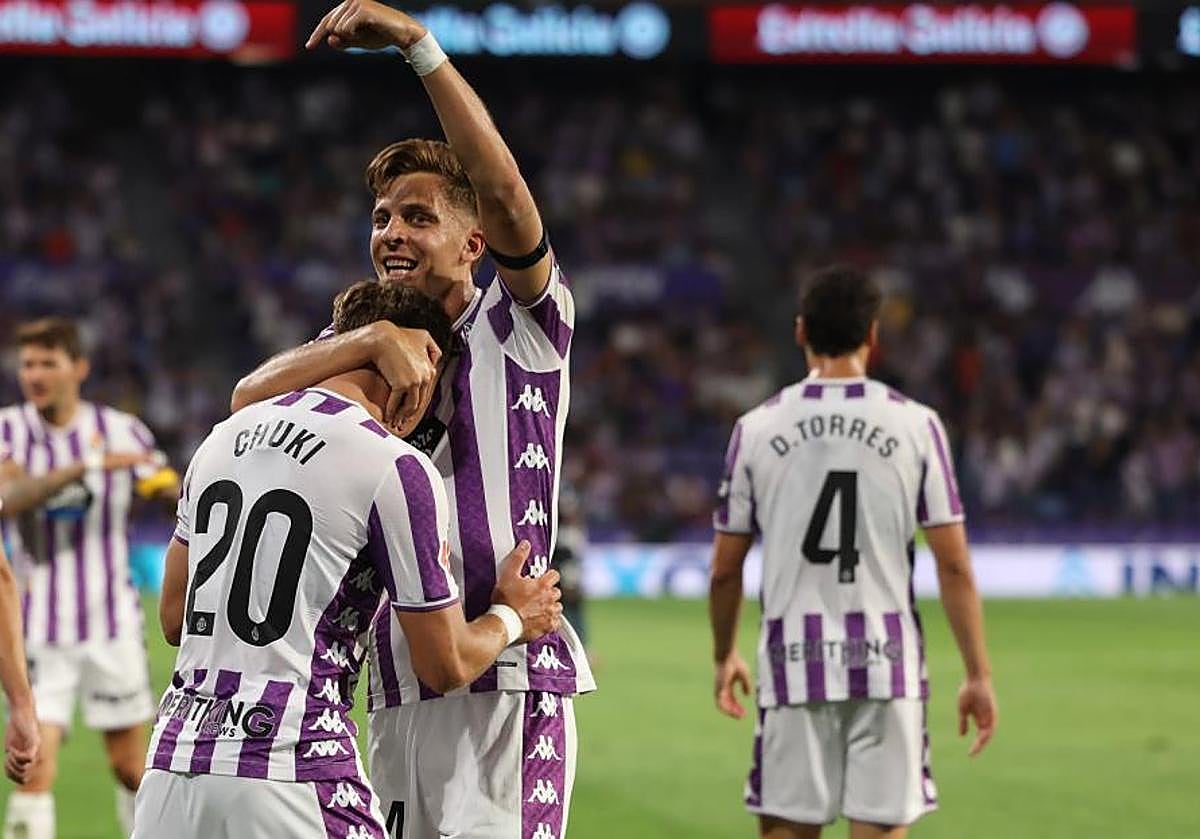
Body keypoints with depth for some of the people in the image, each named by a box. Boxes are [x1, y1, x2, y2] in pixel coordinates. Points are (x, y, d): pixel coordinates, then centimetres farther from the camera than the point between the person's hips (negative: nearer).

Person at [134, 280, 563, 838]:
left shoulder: (222, 437, 14)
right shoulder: (397, 469, -6)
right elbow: (445, 666, -1)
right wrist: (512, 616, 19)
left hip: (173, 764, 6)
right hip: (292, 782, -6)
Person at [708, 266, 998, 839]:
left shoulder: (756, 429, 2)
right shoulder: (915, 425, -1)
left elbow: (725, 570, 7)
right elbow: (954, 566, -3)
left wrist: (724, 657, 22)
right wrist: (978, 674, 4)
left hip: (793, 662, 1)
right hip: (886, 664, -1)